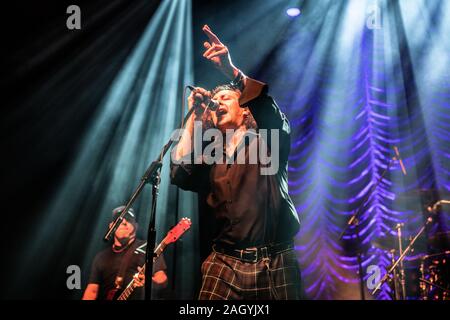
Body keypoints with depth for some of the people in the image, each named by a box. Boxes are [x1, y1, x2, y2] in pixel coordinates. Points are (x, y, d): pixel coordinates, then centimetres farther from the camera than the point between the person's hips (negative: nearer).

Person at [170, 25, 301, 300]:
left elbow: (266, 104, -13)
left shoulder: (267, 142, 7)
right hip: (226, 263, 2)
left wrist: (231, 70, -27)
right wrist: (194, 117, 0)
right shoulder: (210, 159, 15)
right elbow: (179, 174, -5)